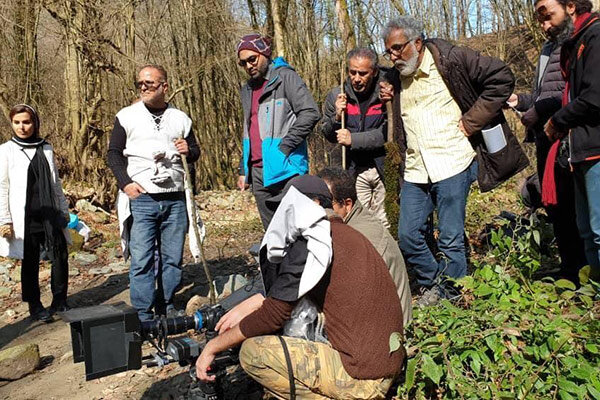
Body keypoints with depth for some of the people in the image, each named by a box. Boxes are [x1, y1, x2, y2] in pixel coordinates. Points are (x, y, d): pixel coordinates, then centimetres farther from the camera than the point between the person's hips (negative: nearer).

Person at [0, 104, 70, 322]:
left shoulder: (46, 148, 10)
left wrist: (64, 209, 16)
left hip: (50, 215, 3)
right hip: (24, 218, -3)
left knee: (60, 256, 0)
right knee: (30, 263, 6)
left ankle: (59, 302, 17)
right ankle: (34, 307, 19)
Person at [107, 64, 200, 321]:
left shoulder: (181, 118, 14)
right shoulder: (127, 116, 7)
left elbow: (195, 152, 22)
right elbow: (114, 153, 7)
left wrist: (188, 151, -3)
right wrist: (125, 183, -8)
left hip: (175, 200, 3)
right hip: (140, 198, -2)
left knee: (173, 258, 7)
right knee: (141, 259, -4)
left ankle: (166, 305, 23)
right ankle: (143, 315, 6)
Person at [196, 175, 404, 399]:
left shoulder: (309, 245, -16)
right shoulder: (343, 234, 12)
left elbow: (273, 315, -13)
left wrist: (213, 346, -1)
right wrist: (248, 305, 16)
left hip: (361, 378, -9)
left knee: (252, 351, -9)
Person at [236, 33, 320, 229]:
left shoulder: (285, 77, -4)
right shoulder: (247, 89, 20)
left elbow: (310, 113, -15)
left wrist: (284, 147, -17)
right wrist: (243, 170, 21)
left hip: (285, 169, -7)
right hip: (257, 171, 7)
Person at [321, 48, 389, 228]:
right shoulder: (336, 95, 3)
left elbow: (388, 133, -16)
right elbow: (327, 135, 11)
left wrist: (353, 139, -17)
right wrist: (337, 117, -9)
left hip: (383, 167, -2)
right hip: (355, 171, 2)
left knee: (385, 225, 6)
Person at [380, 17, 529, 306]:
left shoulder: (450, 59, -5)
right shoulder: (396, 77, 14)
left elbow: (502, 78, -6)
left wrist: (472, 121, -9)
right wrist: (389, 98, 6)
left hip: (451, 164, -6)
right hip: (415, 171, 6)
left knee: (451, 239, 1)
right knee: (407, 236, 6)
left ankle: (449, 299, 18)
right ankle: (433, 284, 29)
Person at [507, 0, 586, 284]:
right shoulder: (548, 49, 20)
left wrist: (540, 109, -16)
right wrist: (519, 100, 8)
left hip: (569, 142, -9)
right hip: (546, 143, 9)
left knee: (569, 210, -2)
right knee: (556, 210, 15)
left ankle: (580, 278, 13)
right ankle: (570, 274, 29)